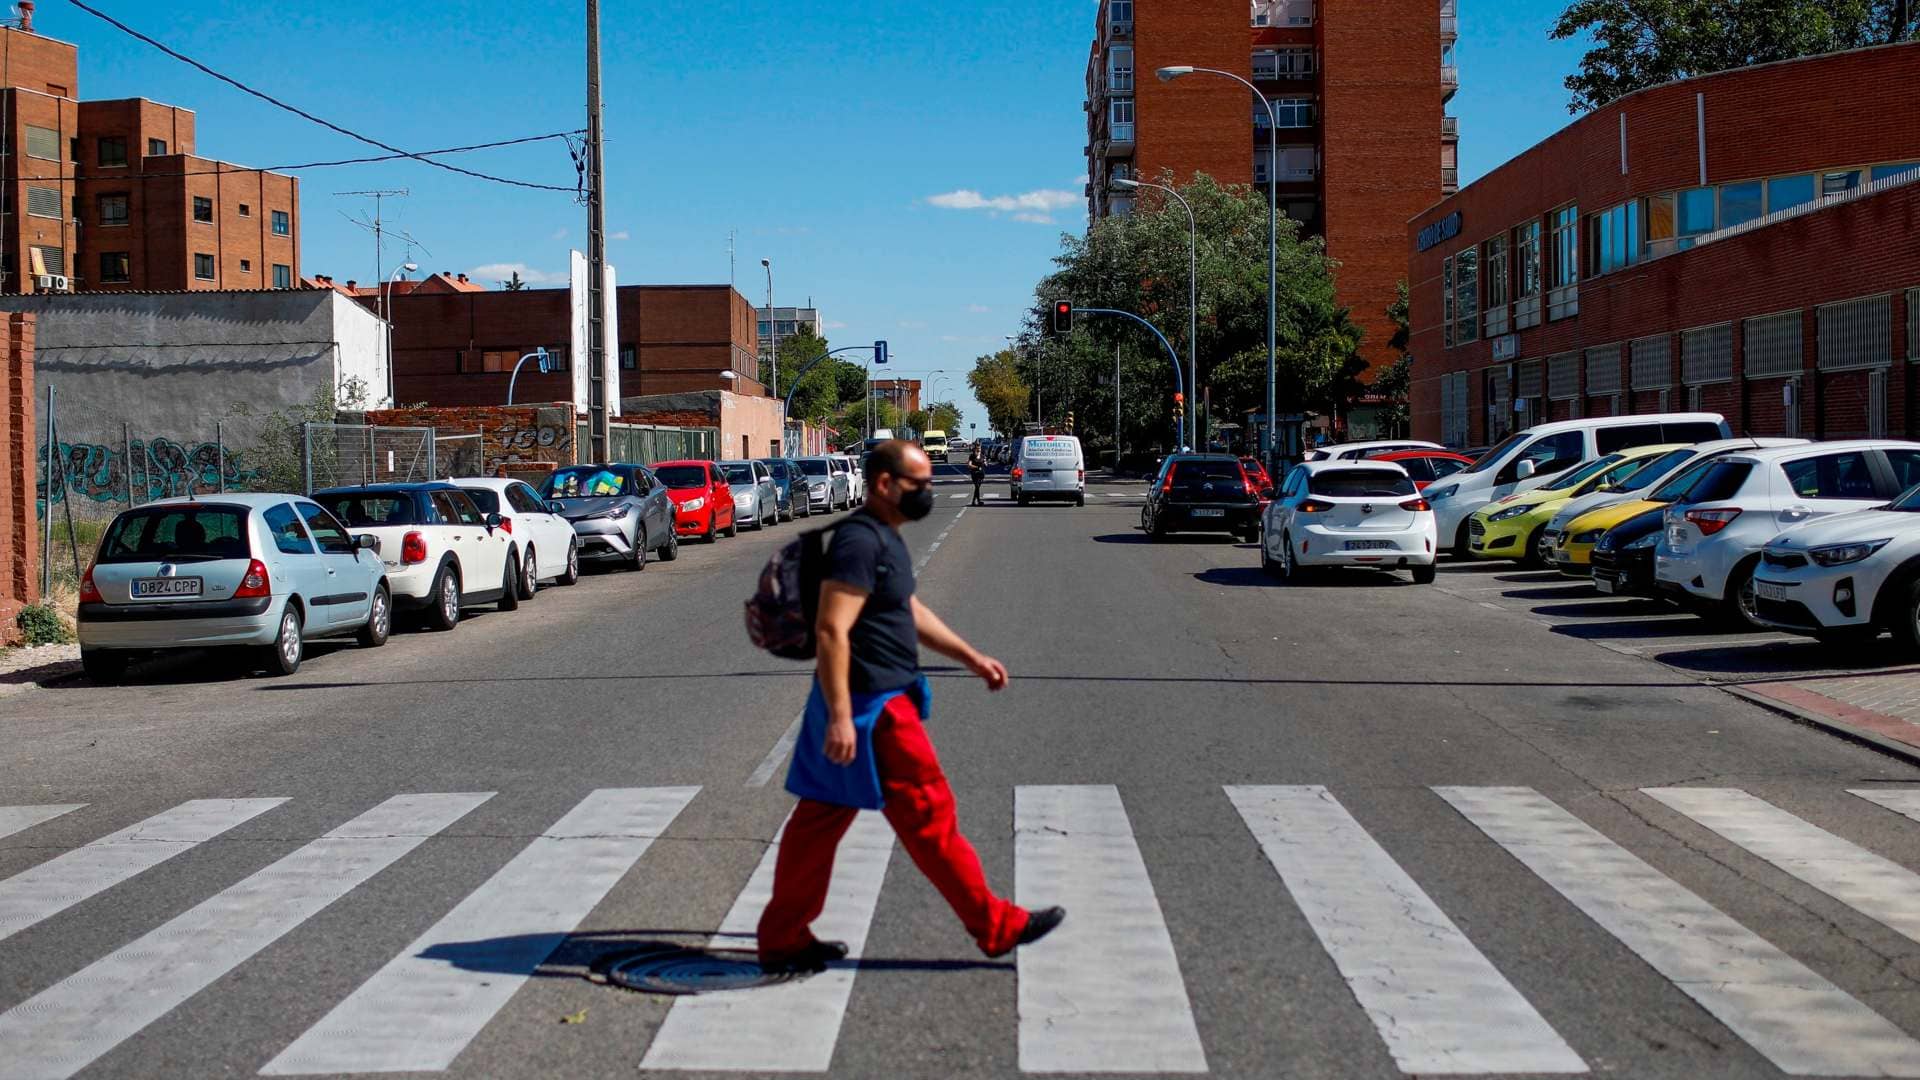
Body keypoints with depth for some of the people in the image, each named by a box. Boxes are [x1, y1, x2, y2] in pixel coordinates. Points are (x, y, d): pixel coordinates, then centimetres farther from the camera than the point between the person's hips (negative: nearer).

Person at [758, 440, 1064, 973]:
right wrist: (840, 716, -28)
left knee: (821, 819, 12)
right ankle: (996, 926, 10)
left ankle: (782, 938, 19)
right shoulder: (860, 540, -18)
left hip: (885, 699, 10)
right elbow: (831, 630, -25)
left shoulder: (884, 538, 15)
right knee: (930, 817, 0)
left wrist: (973, 658, 23)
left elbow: (912, 612, 26)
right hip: (872, 707, -10)